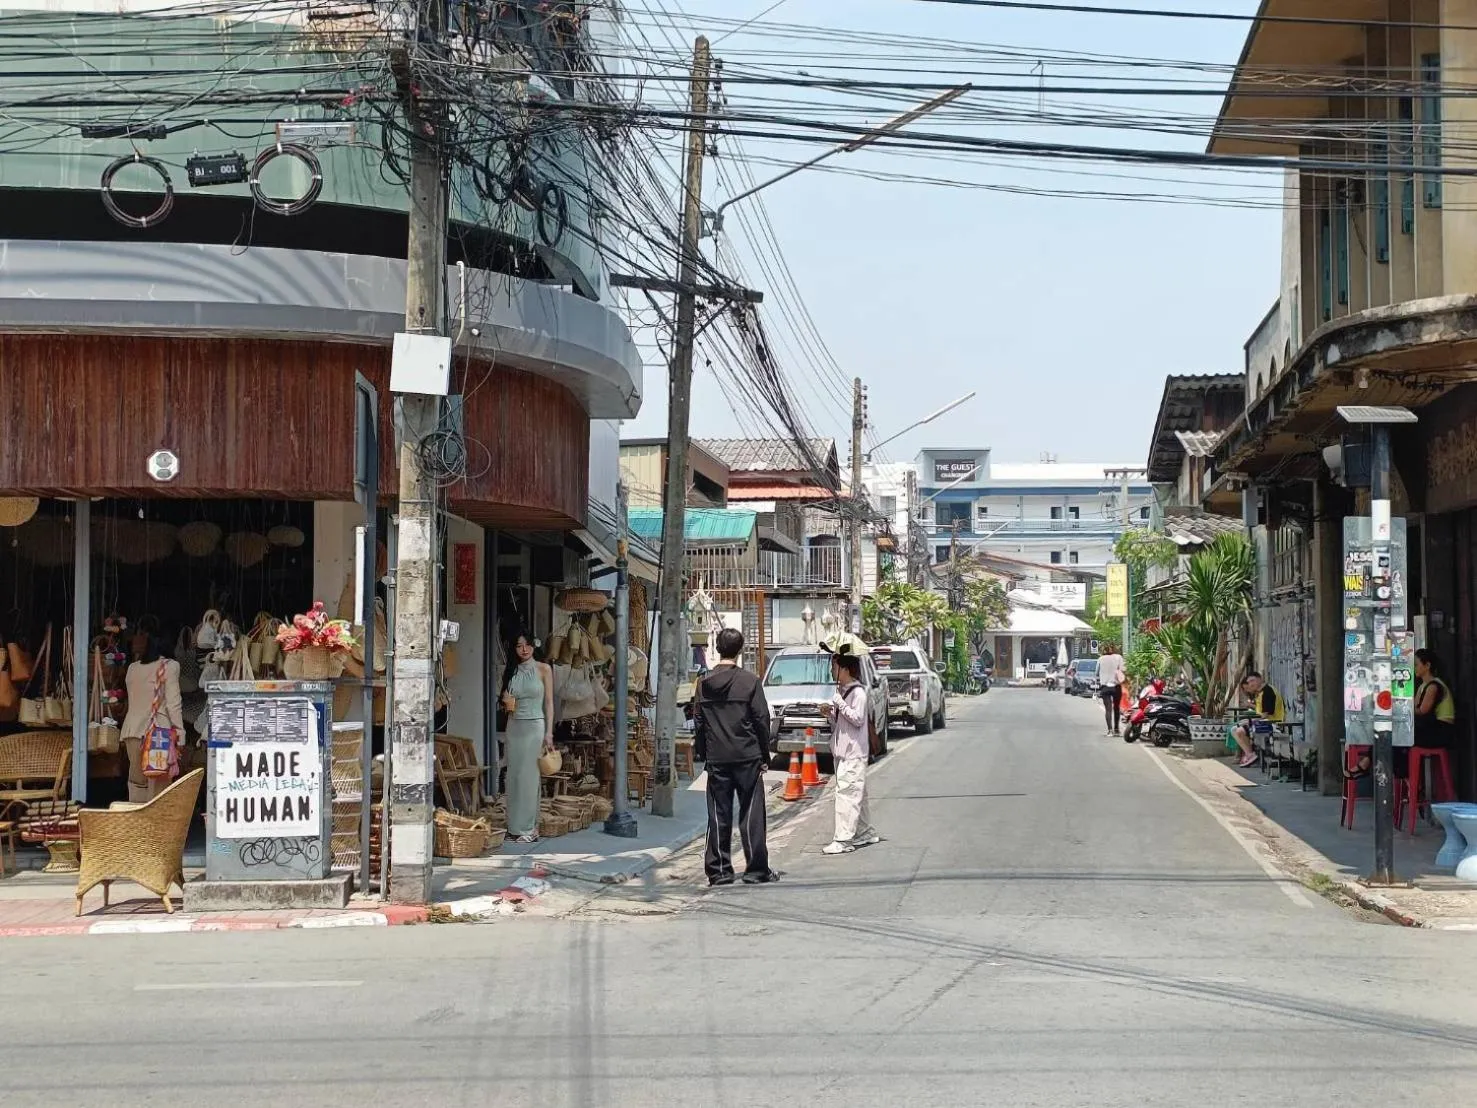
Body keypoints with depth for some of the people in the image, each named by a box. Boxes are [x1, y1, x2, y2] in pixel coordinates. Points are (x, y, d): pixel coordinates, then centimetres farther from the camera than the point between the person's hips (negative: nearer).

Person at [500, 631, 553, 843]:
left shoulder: (543, 670, 0)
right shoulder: (511, 671, 11)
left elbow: (549, 702, -2)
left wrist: (549, 733, -8)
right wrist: (506, 703, -4)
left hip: (535, 726, -4)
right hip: (514, 726, 4)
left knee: (529, 776, -7)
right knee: (514, 776, 2)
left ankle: (529, 828, -3)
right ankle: (515, 826, 6)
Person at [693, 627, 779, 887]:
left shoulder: (704, 683, 4)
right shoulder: (749, 681, -6)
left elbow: (698, 723, 7)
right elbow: (761, 720, -4)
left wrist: (701, 754, 15)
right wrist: (764, 756, 4)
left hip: (716, 759, 3)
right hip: (747, 757, -3)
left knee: (718, 817, 6)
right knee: (751, 816, 2)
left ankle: (718, 871, 7)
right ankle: (756, 870, 4)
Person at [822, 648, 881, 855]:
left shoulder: (858, 692, -12)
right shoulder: (841, 691, 15)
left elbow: (857, 719, -18)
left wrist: (840, 704, -20)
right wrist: (830, 713, 4)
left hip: (853, 752, -9)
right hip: (842, 750, 9)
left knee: (847, 792, -14)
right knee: (855, 793, 15)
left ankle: (844, 839, -17)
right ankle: (865, 832, 24)